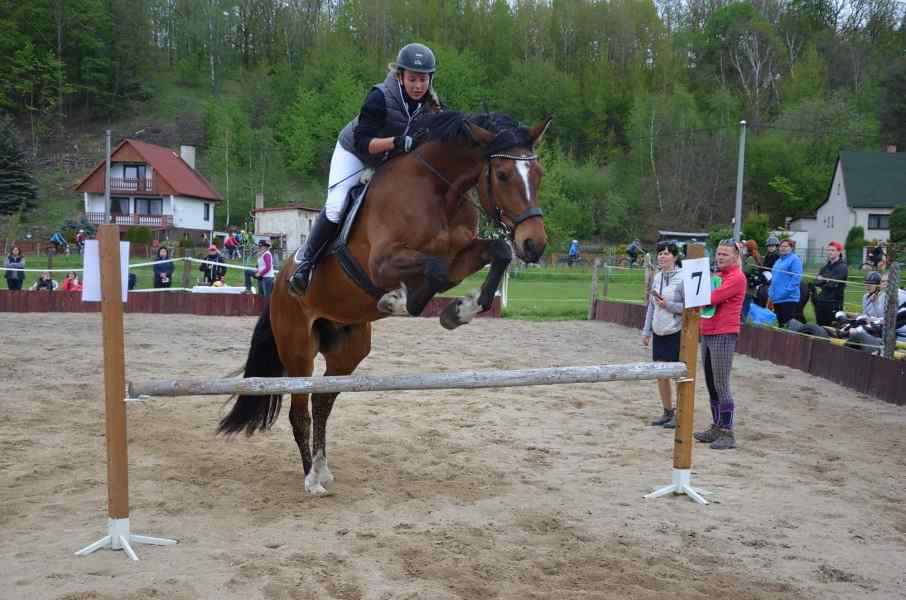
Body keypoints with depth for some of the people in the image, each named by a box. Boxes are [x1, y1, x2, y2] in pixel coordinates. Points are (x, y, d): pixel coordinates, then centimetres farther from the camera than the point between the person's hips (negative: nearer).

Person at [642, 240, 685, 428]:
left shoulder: (682, 278, -11)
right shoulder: (657, 277, 9)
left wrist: (668, 305, -21)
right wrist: (646, 331, 14)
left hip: (676, 333, -7)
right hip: (659, 333, 7)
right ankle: (667, 412, 23)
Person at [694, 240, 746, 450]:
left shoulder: (737, 277, -10)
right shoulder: (717, 275, 18)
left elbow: (713, 297, -18)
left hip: (724, 335, -9)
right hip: (707, 333, 9)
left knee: (721, 386, -7)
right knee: (711, 385, 12)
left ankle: (728, 433, -1)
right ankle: (716, 427, 22)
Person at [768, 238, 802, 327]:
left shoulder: (794, 260, -6)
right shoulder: (778, 261, 20)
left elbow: (796, 278, -16)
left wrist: (786, 291, -20)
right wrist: (770, 293, 15)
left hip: (788, 298, -9)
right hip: (776, 299, 9)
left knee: (787, 324, -10)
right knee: (779, 323, 13)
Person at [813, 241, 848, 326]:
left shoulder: (842, 267, -5)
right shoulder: (825, 266, 16)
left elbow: (833, 283, -16)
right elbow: (816, 282, 8)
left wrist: (821, 280, -2)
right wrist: (825, 281, -10)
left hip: (834, 303, -7)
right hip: (821, 302, 7)